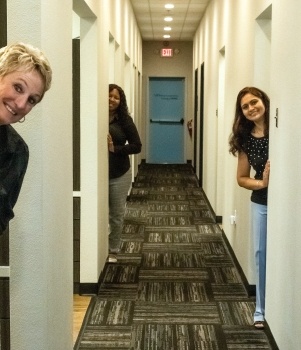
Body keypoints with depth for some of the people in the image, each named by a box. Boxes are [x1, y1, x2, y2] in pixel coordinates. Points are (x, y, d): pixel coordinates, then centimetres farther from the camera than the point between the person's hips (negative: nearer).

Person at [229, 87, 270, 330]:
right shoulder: (245, 140, 1)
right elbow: (242, 178, 7)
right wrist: (262, 182, -11)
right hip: (261, 204, 4)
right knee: (262, 255, 11)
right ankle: (262, 310, 25)